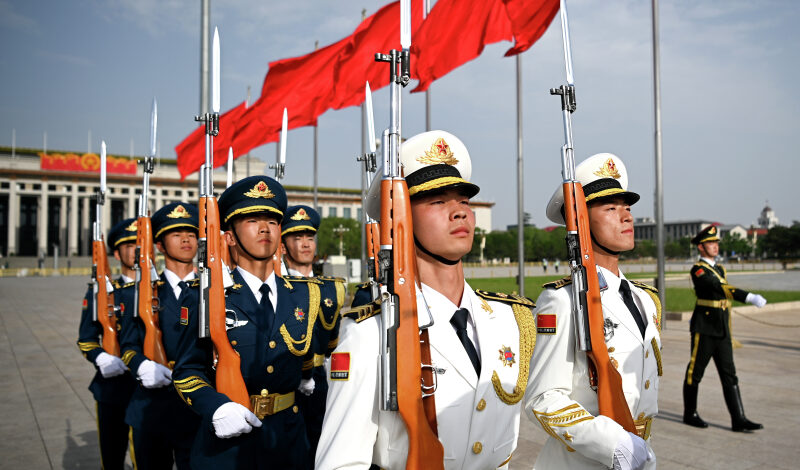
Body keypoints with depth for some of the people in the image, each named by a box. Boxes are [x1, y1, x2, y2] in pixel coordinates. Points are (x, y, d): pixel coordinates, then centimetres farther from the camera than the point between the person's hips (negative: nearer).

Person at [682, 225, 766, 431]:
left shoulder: (719, 268, 15)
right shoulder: (698, 269, -12)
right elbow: (719, 287, -28)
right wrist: (750, 297, -40)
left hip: (723, 331, 7)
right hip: (704, 329, -7)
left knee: (729, 374, 3)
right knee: (695, 372, 4)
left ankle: (738, 420, 4)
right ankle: (690, 414, 17)